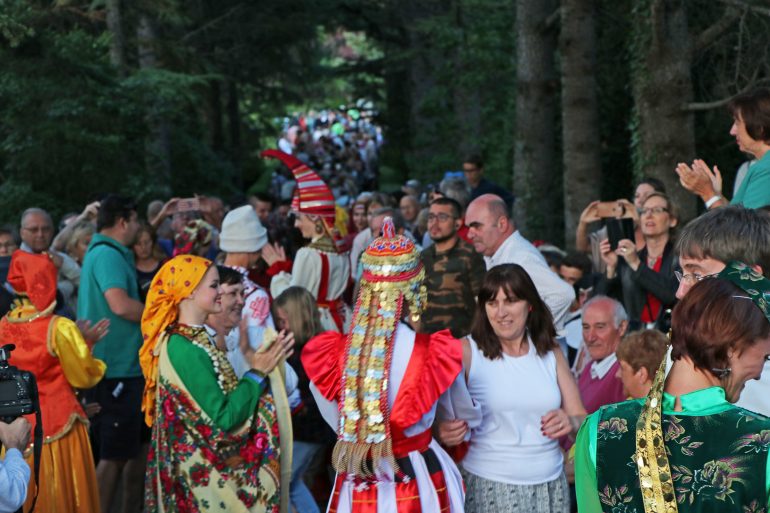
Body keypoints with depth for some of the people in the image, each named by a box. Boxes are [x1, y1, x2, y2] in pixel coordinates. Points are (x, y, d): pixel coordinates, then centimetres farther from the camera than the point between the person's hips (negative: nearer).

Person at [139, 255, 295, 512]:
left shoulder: (193, 339, 9)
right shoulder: (184, 348, -20)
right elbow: (222, 418, -22)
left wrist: (257, 366, 6)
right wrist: (258, 371, -16)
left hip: (207, 467, 9)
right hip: (204, 474, -9)